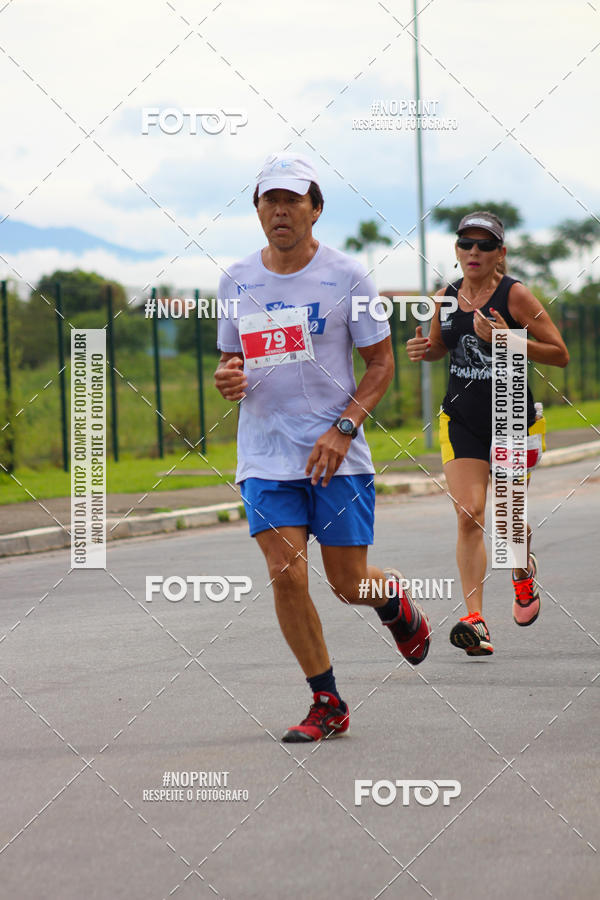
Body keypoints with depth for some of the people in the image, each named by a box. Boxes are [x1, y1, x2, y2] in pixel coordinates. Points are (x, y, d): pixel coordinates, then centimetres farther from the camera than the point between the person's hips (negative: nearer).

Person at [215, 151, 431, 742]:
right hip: (265, 456, 2)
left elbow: (380, 362, 0)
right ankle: (327, 704, 2)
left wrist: (343, 428, -13)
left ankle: (394, 599, 38)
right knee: (286, 574, -11)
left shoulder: (345, 275, -3)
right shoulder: (236, 281, 6)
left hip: (337, 456, -2)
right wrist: (226, 378, -7)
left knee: (348, 584, 0)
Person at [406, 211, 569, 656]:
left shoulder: (515, 295, -11)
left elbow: (560, 354, -11)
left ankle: (524, 571, 39)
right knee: (469, 514, -12)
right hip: (462, 419, 3)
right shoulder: (446, 297, 3)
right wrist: (423, 348, -1)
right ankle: (475, 620, -16)